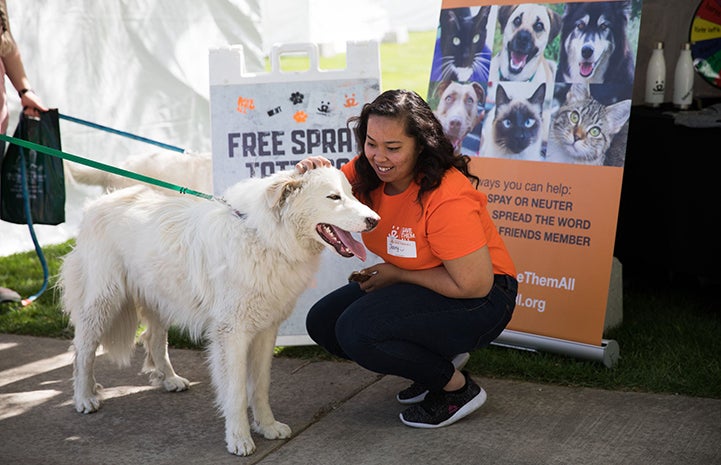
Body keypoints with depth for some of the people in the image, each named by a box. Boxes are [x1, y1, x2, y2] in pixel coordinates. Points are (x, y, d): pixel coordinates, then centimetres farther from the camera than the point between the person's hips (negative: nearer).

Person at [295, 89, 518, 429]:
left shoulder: (447, 197, -29)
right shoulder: (367, 172, -7)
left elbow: (475, 284, -27)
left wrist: (398, 274, -17)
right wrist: (311, 176, -27)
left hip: (479, 301, -9)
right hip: (412, 284, 9)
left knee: (356, 329, -25)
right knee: (322, 322, -2)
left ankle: (457, 388, -4)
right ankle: (438, 357, 10)